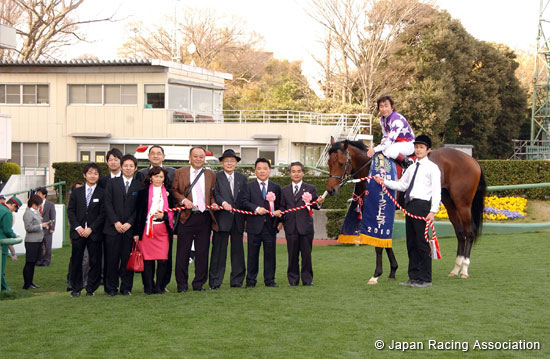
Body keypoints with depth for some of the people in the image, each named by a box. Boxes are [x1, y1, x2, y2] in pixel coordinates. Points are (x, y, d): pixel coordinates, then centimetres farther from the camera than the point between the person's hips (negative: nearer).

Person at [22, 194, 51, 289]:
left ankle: (30, 282, 19)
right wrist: (41, 225, -18)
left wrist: (46, 224, 7)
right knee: (29, 263, -4)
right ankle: (27, 284, 1)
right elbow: (28, 228, -20)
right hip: (31, 242, -9)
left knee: (33, 263, 13)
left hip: (38, 241, 9)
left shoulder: (37, 212, 15)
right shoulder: (28, 213, -13)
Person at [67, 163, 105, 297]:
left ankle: (91, 288, 9)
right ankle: (76, 288, 11)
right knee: (76, 261, 2)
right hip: (78, 231, 2)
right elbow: (70, 211, 7)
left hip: (94, 232, -2)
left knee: (95, 261, -1)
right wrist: (78, 227, -6)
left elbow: (103, 214, -2)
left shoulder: (102, 193, 3)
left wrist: (91, 228, -10)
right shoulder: (76, 192, 11)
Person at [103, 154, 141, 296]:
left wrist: (129, 223, -8)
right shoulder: (112, 183, 8)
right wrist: (115, 222, -8)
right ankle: (111, 288, 7)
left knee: (127, 259, 1)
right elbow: (107, 204, 2)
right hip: (113, 227, 0)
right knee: (111, 259, -1)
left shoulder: (139, 186, 8)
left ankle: (126, 288, 10)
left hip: (130, 228, 0)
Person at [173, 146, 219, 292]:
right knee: (183, 252, -1)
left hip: (205, 218, 2)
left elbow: (213, 194, 18)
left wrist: (213, 203, -1)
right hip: (186, 217, -2)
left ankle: (199, 283, 13)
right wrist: (183, 200, -13)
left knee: (202, 252, 4)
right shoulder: (180, 173, 7)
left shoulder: (211, 175, 15)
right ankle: (182, 284, 7)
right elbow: (174, 191, 4)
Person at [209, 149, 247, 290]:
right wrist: (223, 203, -26)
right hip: (222, 218, -4)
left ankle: (237, 280, 15)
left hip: (238, 219, 4)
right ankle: (215, 282, 1)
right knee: (219, 250, -2)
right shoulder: (216, 177, 5)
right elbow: (215, 194, -8)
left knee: (238, 250, 8)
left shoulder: (242, 178, 15)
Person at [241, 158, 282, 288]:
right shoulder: (249, 186, 7)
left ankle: (270, 280, 10)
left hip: (270, 226, 2)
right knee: (253, 254, 2)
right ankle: (251, 281, 8)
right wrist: (256, 208, -19)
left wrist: (278, 212, -8)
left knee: (270, 253, 3)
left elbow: (279, 206, 13)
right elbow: (244, 202, -5)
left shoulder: (276, 187, 13)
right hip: (254, 226, -2)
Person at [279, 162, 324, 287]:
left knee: (306, 254, 2)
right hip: (291, 227, 2)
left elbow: (314, 206, 0)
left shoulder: (310, 189, 7)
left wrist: (318, 203, -21)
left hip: (306, 227, -1)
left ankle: (307, 279, 9)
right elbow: (282, 207, 11)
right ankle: (293, 280, 12)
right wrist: (281, 221, -4)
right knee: (292, 255, 5)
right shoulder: (284, 190, 14)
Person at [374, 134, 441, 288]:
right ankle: (414, 277, 17)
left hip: (422, 205, -8)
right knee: (411, 242, 10)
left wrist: (433, 211, -18)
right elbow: (401, 185, 22)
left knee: (422, 242, -6)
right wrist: (384, 182, 10)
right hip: (410, 206, 8)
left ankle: (425, 279, 0)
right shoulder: (412, 168, 19)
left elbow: (436, 190, -9)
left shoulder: (432, 167, -3)